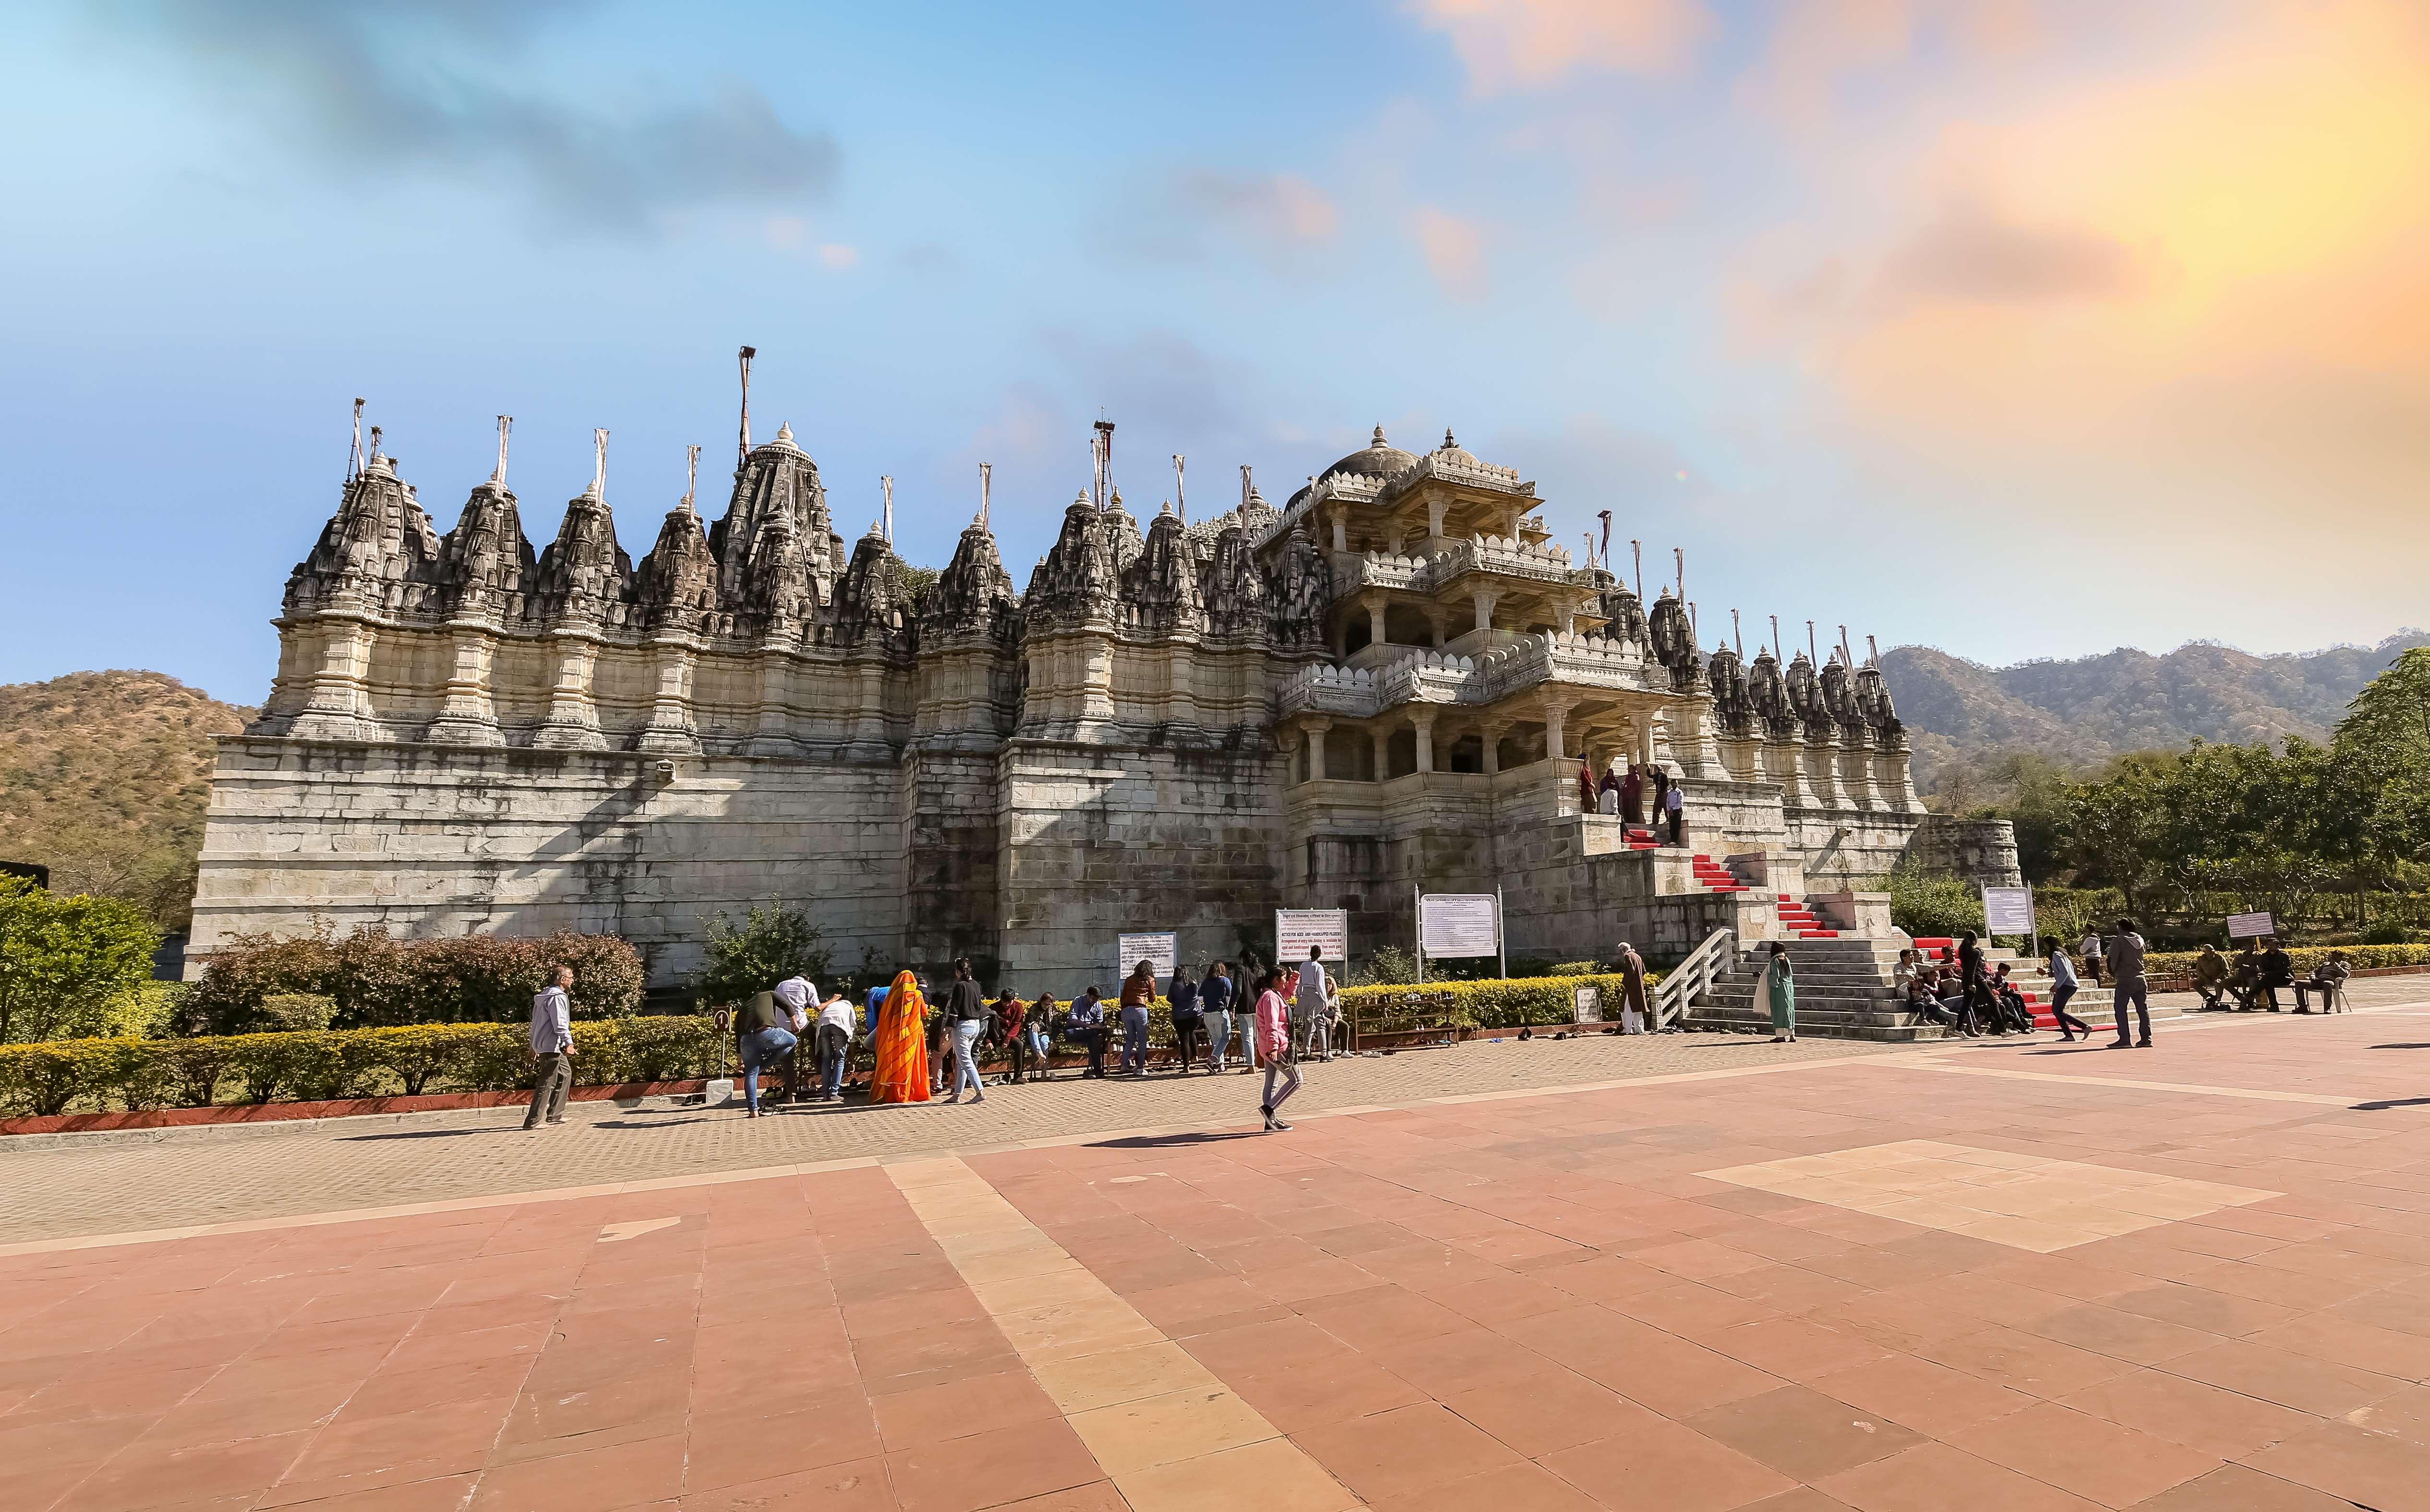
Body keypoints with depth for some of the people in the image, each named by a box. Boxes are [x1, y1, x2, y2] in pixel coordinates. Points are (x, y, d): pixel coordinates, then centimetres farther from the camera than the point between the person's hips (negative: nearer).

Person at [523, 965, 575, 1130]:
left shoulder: (543, 996, 17)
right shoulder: (557, 996, -14)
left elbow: (535, 1022, 23)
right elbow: (560, 1023, -23)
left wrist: (533, 1045, 28)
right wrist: (569, 1043, -26)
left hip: (541, 1044, 11)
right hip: (552, 1046, -11)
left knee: (566, 1074, 19)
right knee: (547, 1084, -8)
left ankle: (555, 1115, 21)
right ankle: (532, 1122, -8)